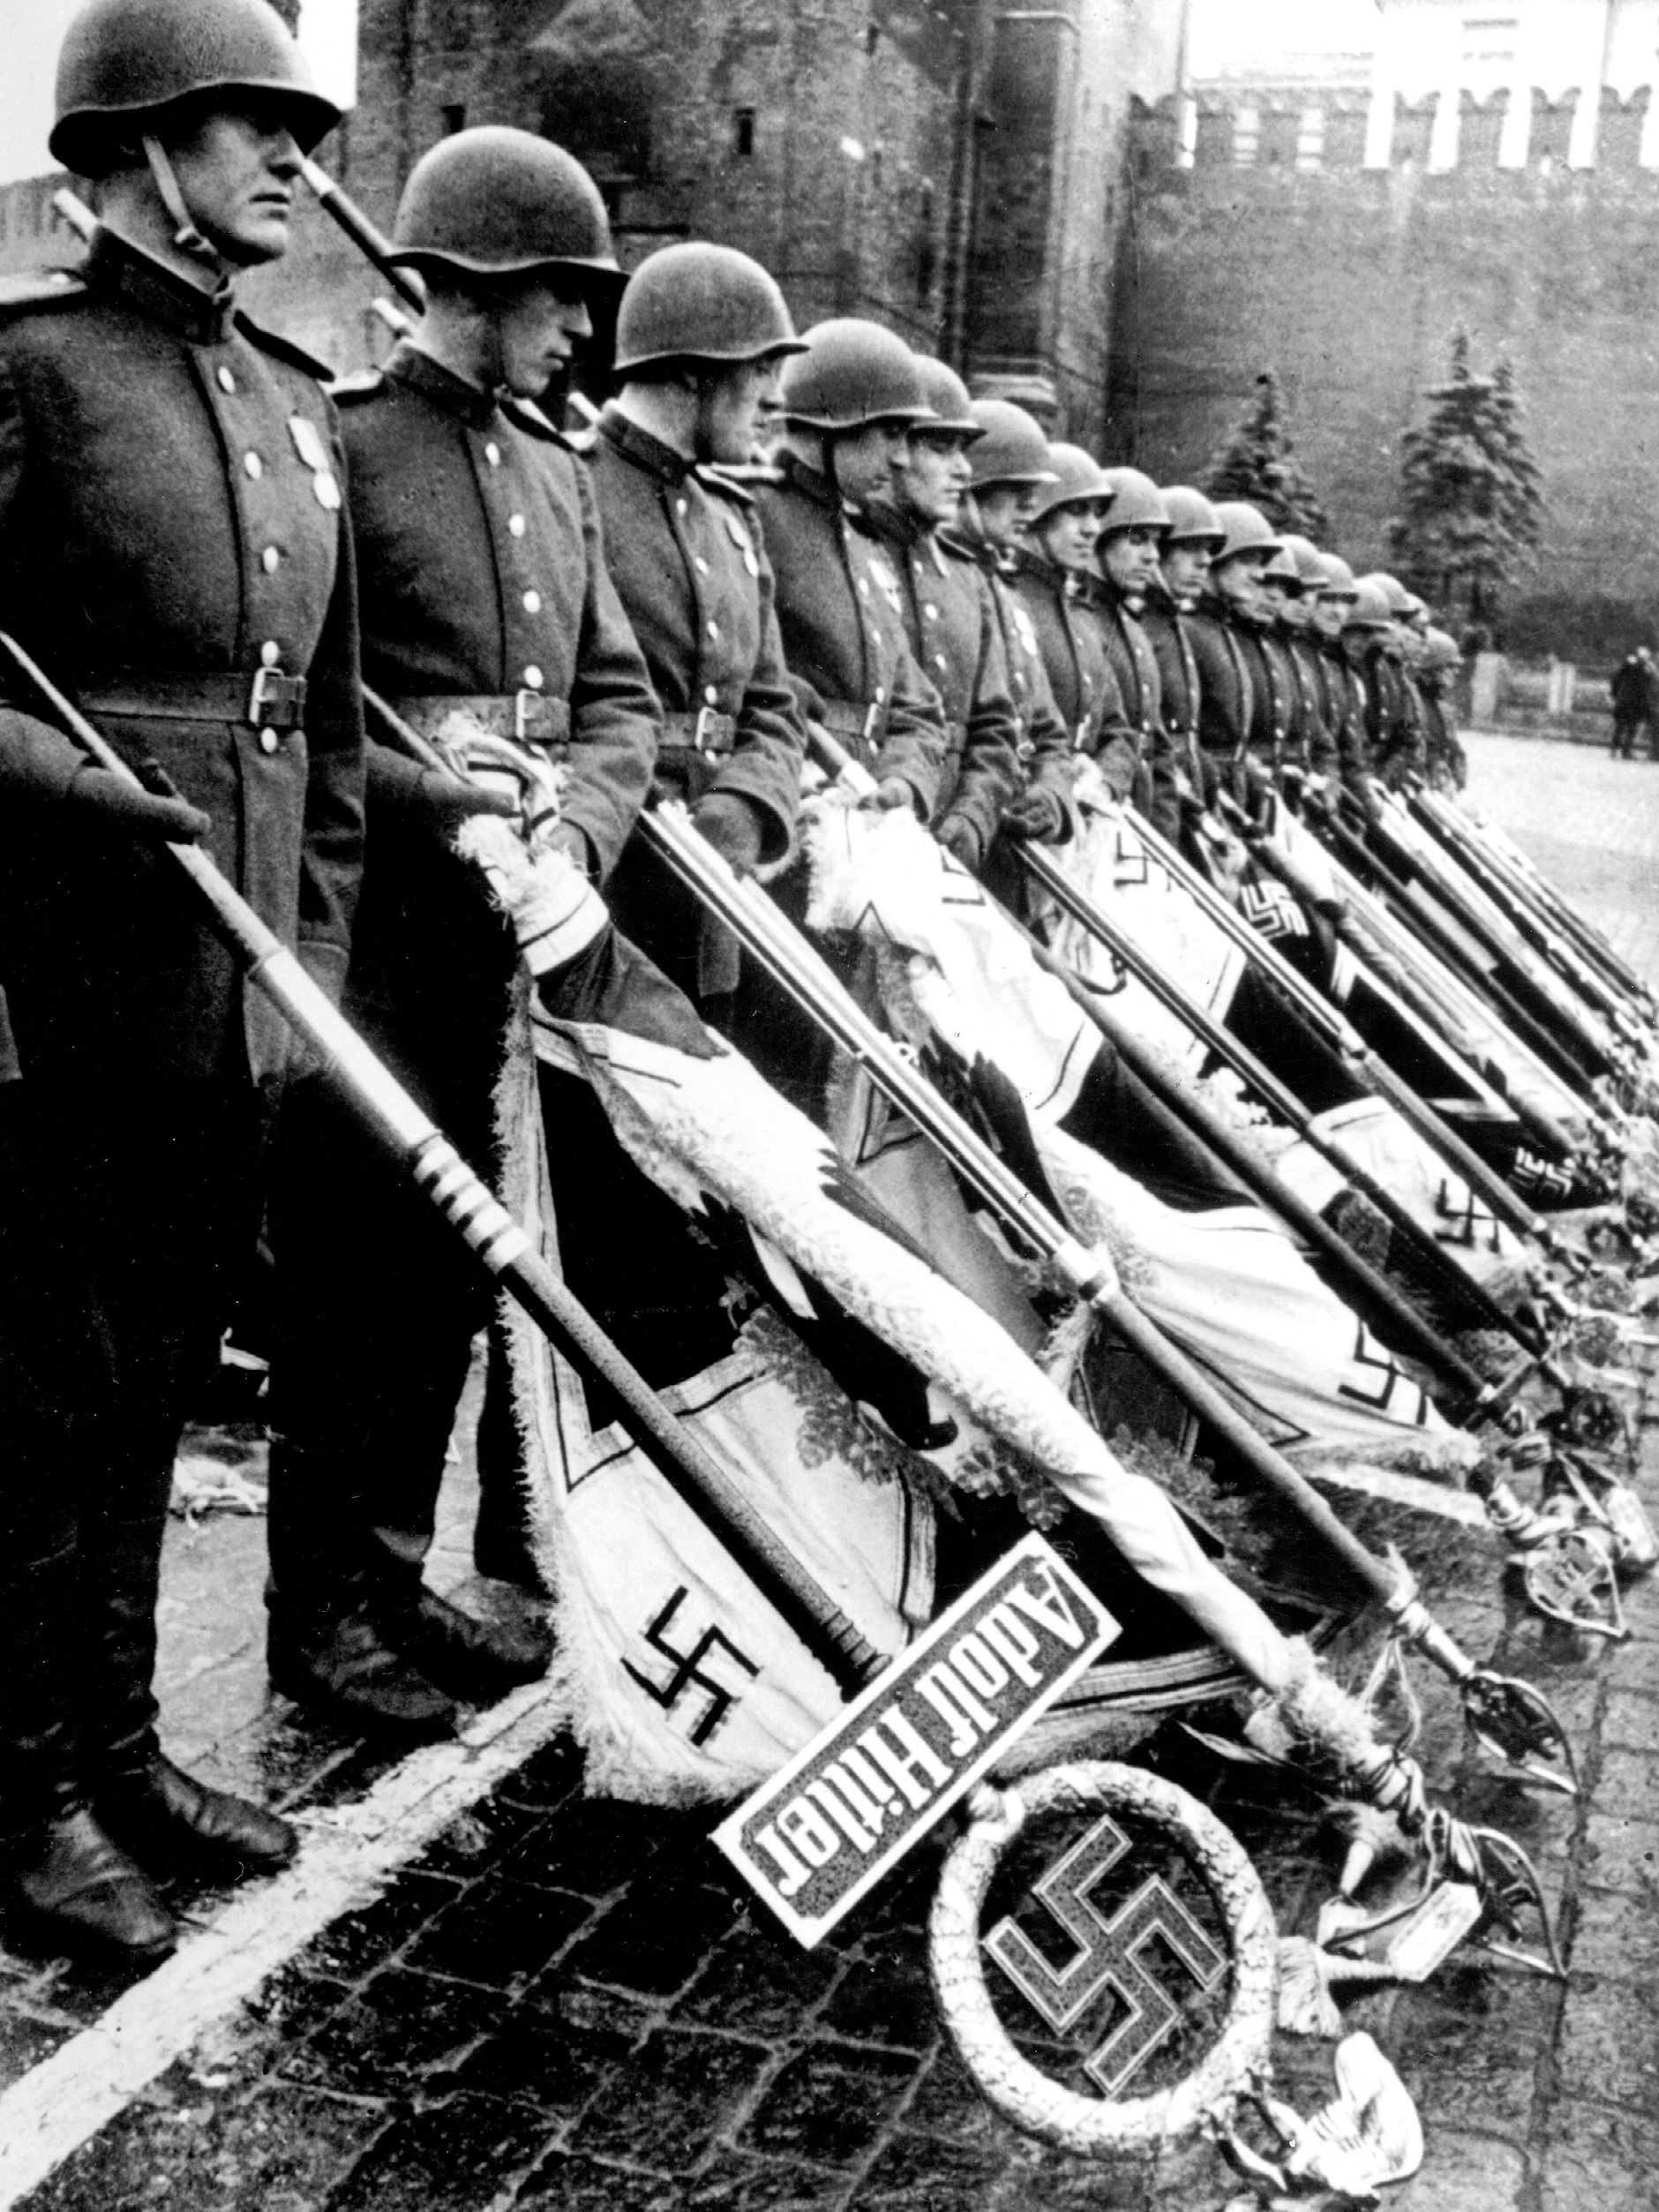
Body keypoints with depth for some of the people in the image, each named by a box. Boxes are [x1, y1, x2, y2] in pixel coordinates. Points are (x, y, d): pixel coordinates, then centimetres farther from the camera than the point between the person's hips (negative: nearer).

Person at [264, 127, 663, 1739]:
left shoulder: (555, 469, 16)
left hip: (510, 939, 7)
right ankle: (317, 1611, 16)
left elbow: (619, 698, 13)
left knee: (452, 1270, 13)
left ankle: (397, 1572, 27)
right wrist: (429, 784, -19)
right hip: (369, 941, -7)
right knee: (346, 1273, 2)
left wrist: (576, 820, -5)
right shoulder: (339, 441, -7)